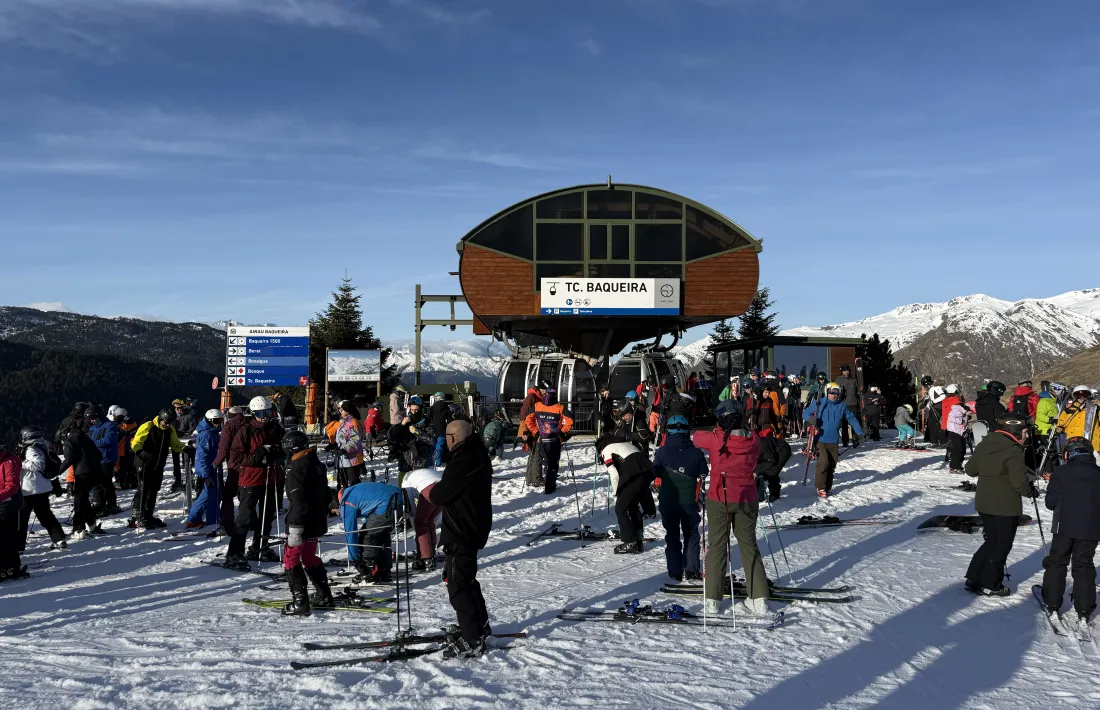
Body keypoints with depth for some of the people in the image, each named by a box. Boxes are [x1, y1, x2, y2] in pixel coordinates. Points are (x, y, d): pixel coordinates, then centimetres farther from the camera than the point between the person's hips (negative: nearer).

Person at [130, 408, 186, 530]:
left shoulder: (170, 430, 5)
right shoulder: (147, 427, -15)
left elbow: (175, 444, 12)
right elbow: (135, 444, -17)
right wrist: (141, 453, -35)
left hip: (159, 466, 6)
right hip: (145, 464, -6)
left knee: (154, 490, 11)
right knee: (143, 489, -6)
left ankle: (148, 516, 22)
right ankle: (137, 517, 1)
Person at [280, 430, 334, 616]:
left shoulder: (296, 469, -19)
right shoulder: (318, 464, 9)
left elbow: (298, 502, -24)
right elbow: (325, 494, 18)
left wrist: (295, 528, -24)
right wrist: (323, 515, 28)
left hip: (302, 523, -9)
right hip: (317, 522, 9)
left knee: (291, 560, 1)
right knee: (309, 557, 22)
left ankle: (299, 602, -2)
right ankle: (323, 595, 28)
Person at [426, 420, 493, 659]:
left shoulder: (462, 462, -26)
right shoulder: (477, 455, 7)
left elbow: (439, 496, -22)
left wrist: (425, 489, -3)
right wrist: (438, 487, 6)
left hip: (462, 533, -10)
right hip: (474, 529, 10)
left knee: (458, 585, -2)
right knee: (466, 579, 24)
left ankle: (472, 641, 4)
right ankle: (478, 626, 39)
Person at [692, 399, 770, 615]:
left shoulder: (715, 439, -14)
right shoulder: (753, 441, -6)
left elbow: (697, 437, 5)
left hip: (719, 500, -2)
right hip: (747, 500, 2)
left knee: (717, 546, 8)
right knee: (749, 546, 13)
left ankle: (712, 599, 10)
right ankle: (759, 599, 15)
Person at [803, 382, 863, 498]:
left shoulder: (842, 406, 3)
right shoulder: (819, 404, -5)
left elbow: (852, 419, 12)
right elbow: (805, 413, 1)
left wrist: (859, 433, 8)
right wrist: (811, 419, -21)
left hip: (834, 441, 4)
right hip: (820, 439, -4)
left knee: (832, 465, 8)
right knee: (823, 462, -14)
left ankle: (827, 487, 23)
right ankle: (820, 488, 0)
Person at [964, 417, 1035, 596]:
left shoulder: (985, 444, 4)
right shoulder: (1013, 451, -20)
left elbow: (970, 469, 12)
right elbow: (1020, 482, -24)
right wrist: (1032, 491, -6)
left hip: (983, 503, 7)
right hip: (1006, 506, -7)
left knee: (991, 540, 20)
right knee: (1002, 545, 7)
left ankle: (973, 579, 19)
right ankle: (990, 585, 12)